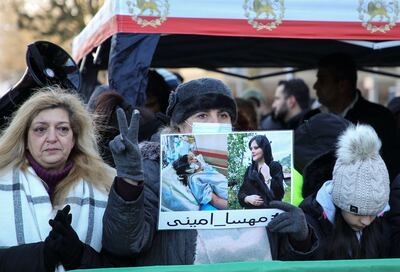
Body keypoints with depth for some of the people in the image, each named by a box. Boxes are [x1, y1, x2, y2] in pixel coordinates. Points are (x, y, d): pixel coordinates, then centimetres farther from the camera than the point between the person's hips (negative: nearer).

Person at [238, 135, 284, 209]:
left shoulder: (275, 167, -3)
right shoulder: (250, 170, 11)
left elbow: (279, 194, -12)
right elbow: (241, 193, 8)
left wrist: (268, 178, -19)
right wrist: (248, 199, -10)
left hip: (270, 210, -4)